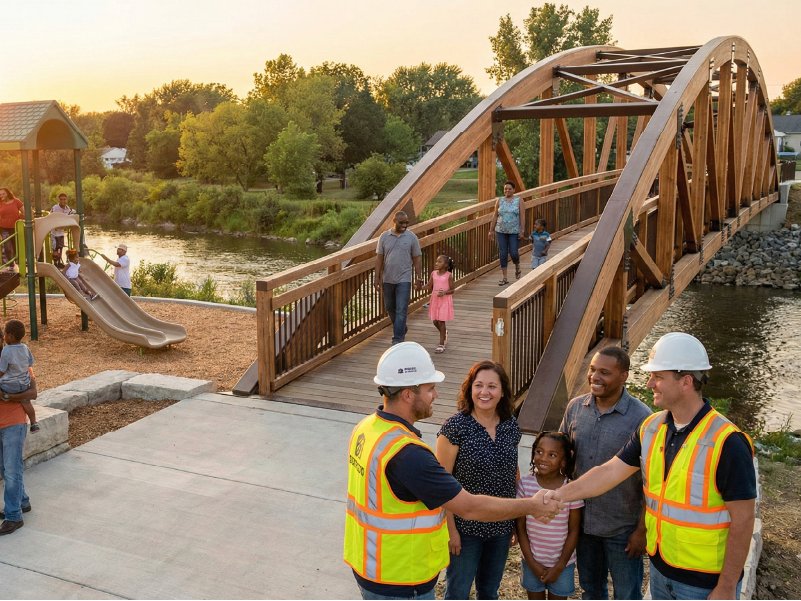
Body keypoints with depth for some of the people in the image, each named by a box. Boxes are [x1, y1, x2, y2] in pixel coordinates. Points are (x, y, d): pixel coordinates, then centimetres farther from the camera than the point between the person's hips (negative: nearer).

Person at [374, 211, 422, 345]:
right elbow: (379, 258, 4)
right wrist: (377, 277, -1)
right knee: (389, 307, 16)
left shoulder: (412, 238, -1)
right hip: (387, 279, 3)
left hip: (404, 280, -3)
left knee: (401, 310, -7)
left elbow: (417, 260, 2)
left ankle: (397, 340, -5)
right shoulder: (384, 237, 3)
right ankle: (402, 329, 39)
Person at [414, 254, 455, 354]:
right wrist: (420, 287, -10)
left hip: (445, 300, -5)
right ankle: (444, 333, 43)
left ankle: (441, 345, 3)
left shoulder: (449, 275, -11)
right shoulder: (433, 273, 2)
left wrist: (444, 293, -26)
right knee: (435, 321, 11)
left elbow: (452, 289, -8)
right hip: (435, 299, 5)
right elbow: (429, 286, 7)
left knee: (441, 322, -4)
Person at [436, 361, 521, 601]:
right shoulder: (455, 426, -17)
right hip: (465, 528, -4)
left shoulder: (511, 426, -2)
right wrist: (450, 528, -15)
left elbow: (514, 473, 9)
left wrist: (518, 520, 11)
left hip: (501, 527, 5)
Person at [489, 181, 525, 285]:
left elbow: (522, 217, -4)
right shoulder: (499, 200, 6)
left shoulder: (519, 200, 0)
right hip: (501, 231, 2)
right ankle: (504, 278, 7)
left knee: (513, 253, -5)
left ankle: (517, 266, 29)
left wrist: (522, 231, -11)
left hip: (514, 232, -2)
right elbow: (495, 216, 9)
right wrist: (491, 230, 6)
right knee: (503, 254, 1)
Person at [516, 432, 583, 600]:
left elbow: (573, 531, -7)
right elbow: (521, 527, -4)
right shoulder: (525, 484, -11)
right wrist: (531, 562, -7)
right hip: (533, 562, 1)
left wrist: (559, 566, -7)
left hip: (562, 563, -1)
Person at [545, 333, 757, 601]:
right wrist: (560, 494, -7)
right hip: (660, 568, 6)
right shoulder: (651, 428, -1)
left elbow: (742, 519, -18)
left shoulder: (727, 443, -21)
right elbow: (611, 470, 1)